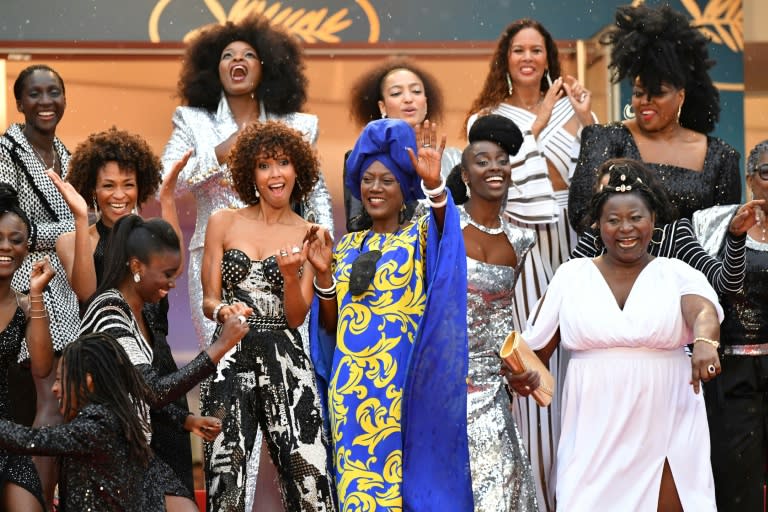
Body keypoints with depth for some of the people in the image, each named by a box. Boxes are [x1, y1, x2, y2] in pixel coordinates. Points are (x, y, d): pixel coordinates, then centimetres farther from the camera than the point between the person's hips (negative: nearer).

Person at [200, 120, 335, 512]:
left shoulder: (309, 235, 9)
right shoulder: (223, 223, 9)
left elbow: (296, 318, 4)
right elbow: (208, 300, 8)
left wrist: (290, 276, -14)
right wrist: (223, 312, -15)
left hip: (285, 360, 0)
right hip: (231, 358, 0)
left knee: (309, 479, -12)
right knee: (227, 480, -7)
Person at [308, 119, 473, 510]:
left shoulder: (421, 236, 1)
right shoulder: (348, 246, 14)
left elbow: (446, 228, -24)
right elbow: (332, 325, 12)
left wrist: (434, 184, -41)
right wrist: (323, 274, -3)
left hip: (403, 380, -4)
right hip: (352, 383, 4)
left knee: (403, 473, -4)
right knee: (357, 479, 6)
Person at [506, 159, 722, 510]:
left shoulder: (677, 274, 2)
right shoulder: (571, 275, 7)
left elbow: (704, 312, -18)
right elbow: (536, 344, 9)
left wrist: (705, 341, -41)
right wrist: (522, 372, -13)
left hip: (665, 432, -1)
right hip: (594, 435, 1)